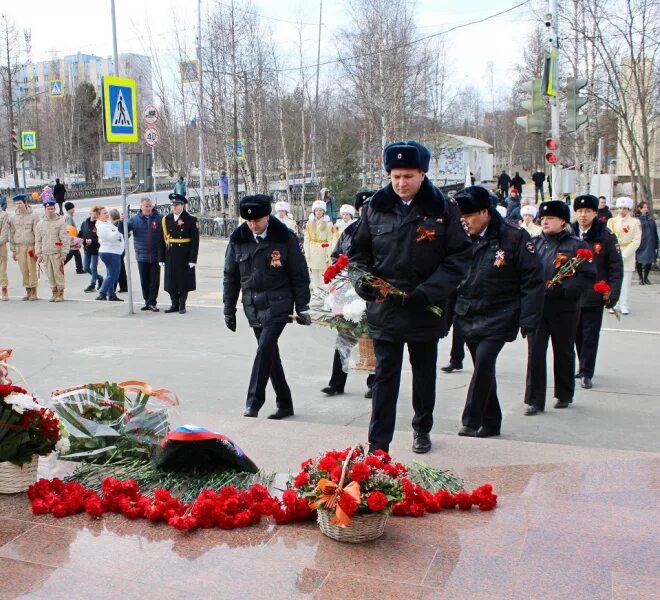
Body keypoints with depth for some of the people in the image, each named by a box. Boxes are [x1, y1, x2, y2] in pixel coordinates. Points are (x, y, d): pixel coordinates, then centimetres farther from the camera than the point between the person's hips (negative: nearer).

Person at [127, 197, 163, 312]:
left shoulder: (159, 218, -3)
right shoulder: (134, 219, 3)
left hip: (156, 256, -2)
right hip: (142, 256, 2)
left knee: (155, 281, 0)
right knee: (144, 281, 9)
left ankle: (152, 302, 6)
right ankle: (148, 301, 19)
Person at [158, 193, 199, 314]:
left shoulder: (191, 220, -5)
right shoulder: (166, 220, 6)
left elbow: (195, 241, -8)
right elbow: (162, 240, 6)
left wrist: (192, 259, -12)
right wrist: (161, 258, 3)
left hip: (185, 256, -3)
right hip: (170, 256, 3)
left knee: (184, 280, 4)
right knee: (171, 280, 7)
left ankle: (182, 305, 17)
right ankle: (174, 304, 20)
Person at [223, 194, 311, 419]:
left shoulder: (285, 238, -7)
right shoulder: (238, 239, 2)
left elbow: (299, 275, -1)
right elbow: (231, 277, 10)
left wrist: (302, 308, -2)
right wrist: (229, 309, 10)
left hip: (277, 305, -4)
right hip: (253, 307, 4)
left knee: (265, 350, -17)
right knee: (270, 354, 10)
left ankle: (253, 403, -9)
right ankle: (285, 404, 22)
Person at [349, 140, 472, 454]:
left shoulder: (443, 209, -8)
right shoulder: (376, 207, -1)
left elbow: (459, 257, -8)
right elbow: (359, 251, 7)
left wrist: (428, 291, -19)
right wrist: (362, 278, -14)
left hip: (426, 310, 0)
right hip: (384, 308, 1)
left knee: (424, 374, 18)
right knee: (384, 377, 1)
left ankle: (422, 429, 40)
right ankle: (378, 446, 6)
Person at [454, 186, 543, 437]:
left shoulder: (514, 237, -11)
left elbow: (532, 279, -9)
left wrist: (528, 320, -13)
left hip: (499, 318, -5)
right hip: (469, 317, 5)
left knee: (484, 362, -18)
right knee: (483, 368, 12)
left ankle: (472, 422, -8)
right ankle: (491, 423, 25)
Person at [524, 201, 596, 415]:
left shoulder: (576, 246, -4)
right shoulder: (534, 243, 8)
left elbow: (588, 277, -10)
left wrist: (561, 289, -22)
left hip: (564, 310, -2)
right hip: (536, 308, 2)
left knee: (564, 353, 12)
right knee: (535, 353, -2)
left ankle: (564, 395, 30)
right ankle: (535, 400, 4)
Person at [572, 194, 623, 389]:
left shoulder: (606, 236, -5)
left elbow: (616, 268, -5)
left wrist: (612, 294, -11)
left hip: (594, 297, -3)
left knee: (590, 336, 0)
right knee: (577, 335, 12)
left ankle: (586, 373, 7)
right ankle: (584, 368, 28)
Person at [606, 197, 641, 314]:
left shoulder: (635, 222, 2)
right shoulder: (611, 221, 10)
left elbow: (636, 241, -3)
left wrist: (624, 254, -11)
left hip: (627, 257, -2)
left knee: (626, 282, -3)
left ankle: (624, 306, 3)